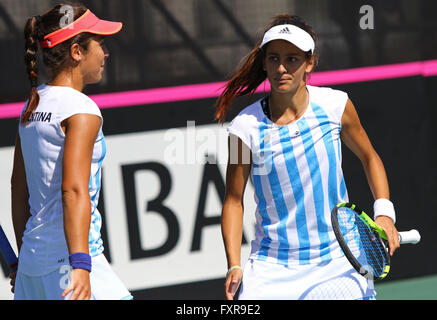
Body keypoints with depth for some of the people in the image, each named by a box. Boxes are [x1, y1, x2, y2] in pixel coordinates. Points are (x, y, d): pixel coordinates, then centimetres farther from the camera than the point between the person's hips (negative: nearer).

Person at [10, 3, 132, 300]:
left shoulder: (33, 105, 12)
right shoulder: (81, 110, -12)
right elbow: (74, 191, -23)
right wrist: (80, 265, -30)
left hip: (33, 260, 9)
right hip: (66, 260, -9)